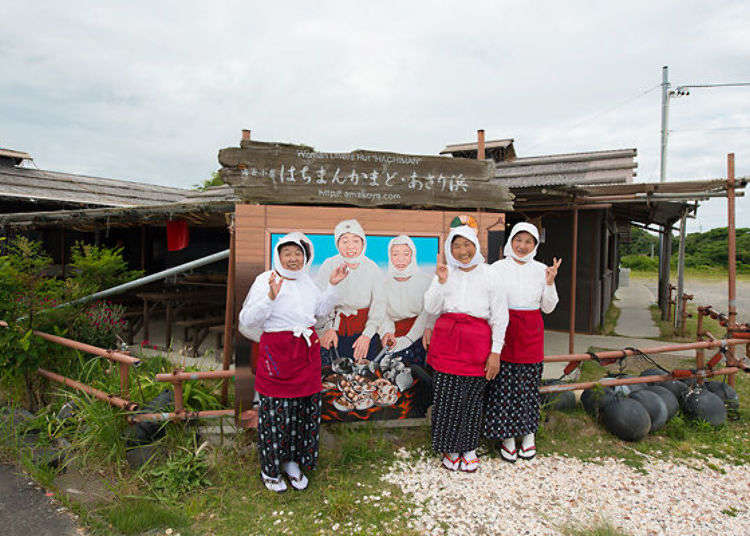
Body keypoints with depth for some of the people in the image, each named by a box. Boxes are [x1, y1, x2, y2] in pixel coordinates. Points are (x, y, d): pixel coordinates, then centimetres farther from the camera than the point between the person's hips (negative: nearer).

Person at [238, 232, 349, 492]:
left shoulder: (306, 280, 9)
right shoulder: (265, 280, -9)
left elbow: (321, 311, 21)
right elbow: (247, 320, -16)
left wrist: (332, 286, 10)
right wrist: (271, 297, -29)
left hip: (306, 352, 6)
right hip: (277, 352, -6)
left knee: (305, 408, 12)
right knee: (275, 411, 2)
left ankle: (292, 462, 32)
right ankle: (270, 470, 24)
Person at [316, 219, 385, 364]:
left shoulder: (373, 269, -2)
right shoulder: (328, 266, -2)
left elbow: (379, 304, -6)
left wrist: (367, 335, -19)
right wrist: (329, 328, -21)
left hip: (365, 328, 0)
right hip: (334, 326, 0)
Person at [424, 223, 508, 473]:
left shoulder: (490, 274, 3)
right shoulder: (446, 273, 10)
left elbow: (500, 316, 2)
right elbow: (430, 308, 1)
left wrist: (496, 352, -3)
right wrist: (441, 281, -13)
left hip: (477, 342, -1)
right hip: (446, 339, 2)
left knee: (472, 397, 6)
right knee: (447, 396, 2)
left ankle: (469, 449, 26)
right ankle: (450, 449, 21)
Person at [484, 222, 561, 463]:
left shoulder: (542, 270, 6)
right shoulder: (498, 268, 0)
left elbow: (548, 308, 7)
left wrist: (550, 284, -6)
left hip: (532, 331, 2)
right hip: (505, 328, -2)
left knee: (529, 384, 7)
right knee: (504, 384, 0)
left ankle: (529, 436, 23)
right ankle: (507, 438, 13)